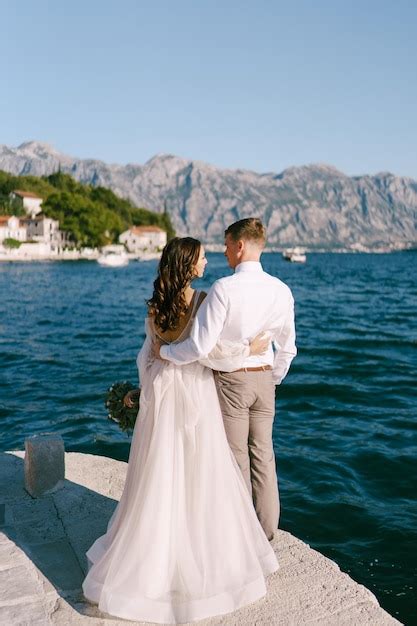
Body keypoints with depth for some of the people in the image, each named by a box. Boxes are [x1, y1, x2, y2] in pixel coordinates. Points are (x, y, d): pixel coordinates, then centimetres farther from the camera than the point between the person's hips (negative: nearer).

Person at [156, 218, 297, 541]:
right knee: (264, 456, 16)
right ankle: (266, 529, 30)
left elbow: (200, 346, -24)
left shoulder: (224, 288, -20)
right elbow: (287, 348, 7)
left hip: (230, 380, -5)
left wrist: (164, 351, -6)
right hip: (264, 378, 5)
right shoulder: (281, 290, -2)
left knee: (236, 459, 9)